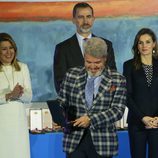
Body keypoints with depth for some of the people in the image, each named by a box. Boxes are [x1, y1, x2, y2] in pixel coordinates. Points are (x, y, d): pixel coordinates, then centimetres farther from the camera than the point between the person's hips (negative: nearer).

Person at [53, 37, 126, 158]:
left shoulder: (117, 80, -2)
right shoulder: (72, 74, 5)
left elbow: (117, 110, -8)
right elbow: (62, 102, 10)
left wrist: (91, 119, -20)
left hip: (102, 142, -1)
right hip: (75, 140, 1)